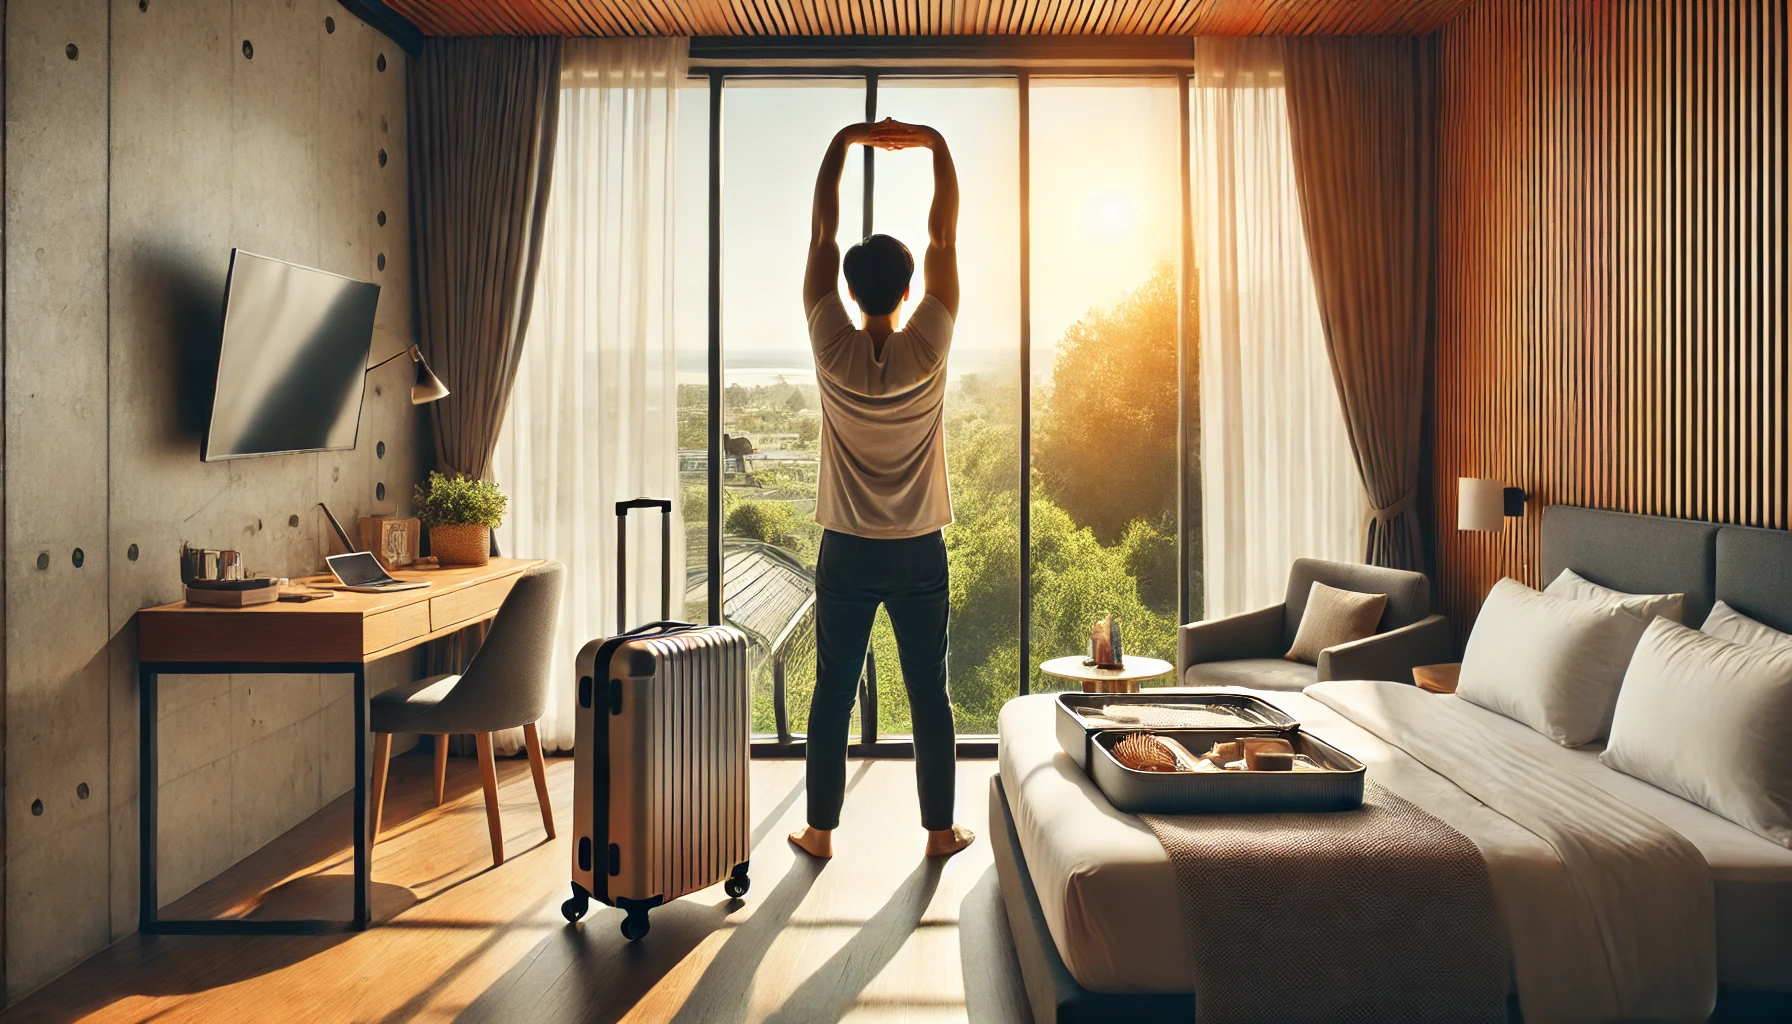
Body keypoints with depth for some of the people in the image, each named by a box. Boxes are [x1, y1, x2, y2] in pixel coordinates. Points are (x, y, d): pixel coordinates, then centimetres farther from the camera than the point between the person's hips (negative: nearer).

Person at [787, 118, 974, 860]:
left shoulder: (832, 348, -11)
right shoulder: (927, 349, -12)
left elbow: (822, 233, -4)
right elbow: (944, 234, -5)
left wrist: (843, 141, 2)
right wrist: (935, 144, 2)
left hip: (847, 551, 1)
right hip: (918, 552, 0)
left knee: (833, 694, 10)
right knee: (928, 693, 9)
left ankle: (821, 829, 20)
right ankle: (940, 828, 20)